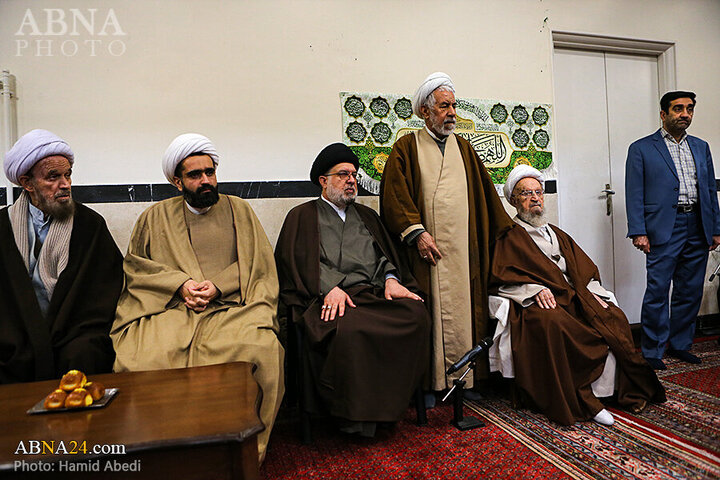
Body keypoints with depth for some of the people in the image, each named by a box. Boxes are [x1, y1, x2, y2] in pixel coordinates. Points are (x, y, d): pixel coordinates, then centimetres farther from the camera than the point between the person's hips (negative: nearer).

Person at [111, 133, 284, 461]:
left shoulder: (238, 209, 17)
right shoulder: (156, 216, 19)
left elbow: (259, 263, 9)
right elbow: (134, 264, 13)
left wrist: (219, 285, -7)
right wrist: (180, 284, -4)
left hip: (230, 306, -1)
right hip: (171, 307, 2)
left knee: (262, 350, -32)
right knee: (138, 360, -29)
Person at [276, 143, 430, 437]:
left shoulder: (367, 216, 30)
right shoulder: (302, 216, 15)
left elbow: (385, 255, 20)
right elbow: (297, 260, 0)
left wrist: (390, 279, -3)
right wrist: (330, 287, -16)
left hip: (376, 292, 5)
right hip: (330, 297, -4)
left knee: (417, 314, -24)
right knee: (348, 328, -37)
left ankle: (390, 402, -11)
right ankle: (354, 415, -16)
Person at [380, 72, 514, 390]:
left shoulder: (463, 148, 19)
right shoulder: (406, 147, 5)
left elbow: (484, 193, 21)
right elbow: (395, 195, -7)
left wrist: (505, 230, 19)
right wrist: (416, 232, -16)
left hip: (464, 249, 5)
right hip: (426, 247, -4)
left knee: (463, 309, 5)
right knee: (429, 312, -3)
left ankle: (464, 375, 16)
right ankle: (428, 381, 8)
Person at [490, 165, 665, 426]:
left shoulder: (557, 234, 29)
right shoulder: (509, 236, 10)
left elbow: (584, 268, 23)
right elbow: (503, 277, -4)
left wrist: (592, 292, 3)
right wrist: (535, 289, -19)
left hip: (574, 296, 6)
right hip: (542, 303, -6)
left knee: (614, 317, -19)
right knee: (553, 322, -36)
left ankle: (633, 390, -11)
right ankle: (583, 403, -30)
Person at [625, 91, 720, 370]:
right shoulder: (641, 149, 1)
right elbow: (634, 194, -4)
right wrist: (638, 232, -13)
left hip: (697, 229, 6)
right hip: (664, 229, -5)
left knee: (690, 292, 10)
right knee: (657, 292, -5)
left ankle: (680, 344, 24)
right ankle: (652, 351, 6)